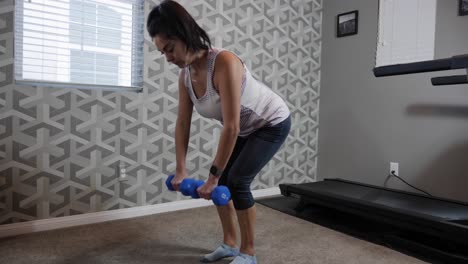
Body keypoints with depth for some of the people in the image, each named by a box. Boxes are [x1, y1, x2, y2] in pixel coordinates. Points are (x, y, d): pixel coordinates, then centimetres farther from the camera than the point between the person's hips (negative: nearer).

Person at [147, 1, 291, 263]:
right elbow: (183, 123, -5)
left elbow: (231, 127, -36)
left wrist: (213, 176, -29)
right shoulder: (185, 75, -11)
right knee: (220, 181, 2)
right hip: (246, 128, 7)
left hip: (273, 123, -7)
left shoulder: (224, 62, -36)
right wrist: (180, 170, -8)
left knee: (237, 181, -14)